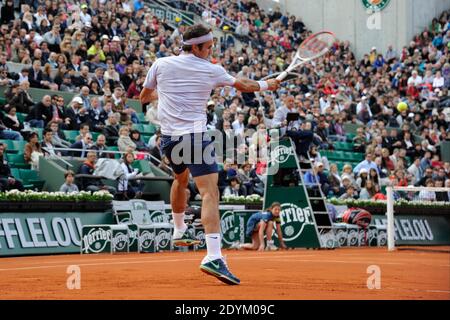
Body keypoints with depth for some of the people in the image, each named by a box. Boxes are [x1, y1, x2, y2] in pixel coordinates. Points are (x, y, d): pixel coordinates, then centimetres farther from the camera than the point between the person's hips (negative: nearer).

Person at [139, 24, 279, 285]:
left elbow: (144, 97, 18)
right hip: (195, 136, -6)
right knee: (210, 192, -14)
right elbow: (243, 85, 15)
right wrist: (266, 85, 34)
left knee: (181, 178, 34)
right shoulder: (211, 71, -1)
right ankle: (213, 257, -30)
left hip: (169, 137, 6)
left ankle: (179, 231, 49)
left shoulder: (161, 65, 5)